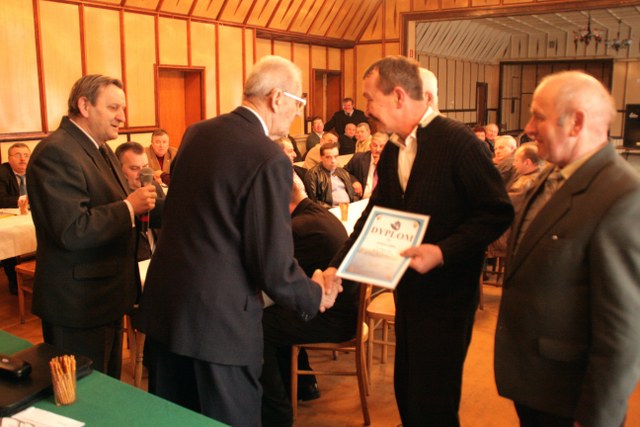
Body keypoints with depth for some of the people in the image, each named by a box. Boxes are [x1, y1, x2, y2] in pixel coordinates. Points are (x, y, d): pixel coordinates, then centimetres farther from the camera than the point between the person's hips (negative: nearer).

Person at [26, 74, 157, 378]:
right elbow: (72, 231, -28)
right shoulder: (56, 153, -20)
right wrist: (129, 207, -21)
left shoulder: (101, 149, 12)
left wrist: (138, 201, 1)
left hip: (106, 295, 10)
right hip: (78, 305, -10)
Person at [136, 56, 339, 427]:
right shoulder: (270, 159, -19)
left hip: (165, 300, 8)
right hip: (219, 316, -7)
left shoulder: (196, 133, 5)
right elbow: (273, 264, -18)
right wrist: (315, 296, 2)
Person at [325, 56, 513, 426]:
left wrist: (442, 252, -26)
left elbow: (498, 212, -18)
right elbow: (374, 216, 12)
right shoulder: (392, 151, 7)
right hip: (408, 291, 8)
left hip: (446, 295, -7)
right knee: (406, 391, 20)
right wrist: (337, 266, 3)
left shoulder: (457, 140, -17)